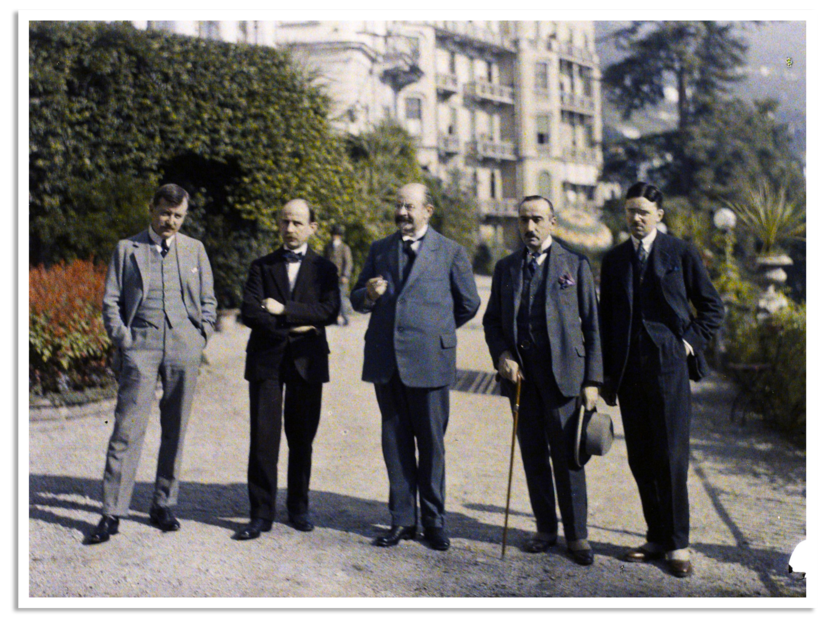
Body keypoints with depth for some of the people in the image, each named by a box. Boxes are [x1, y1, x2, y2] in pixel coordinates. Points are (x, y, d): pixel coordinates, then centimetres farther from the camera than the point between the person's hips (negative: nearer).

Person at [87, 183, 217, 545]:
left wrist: (201, 337, 4)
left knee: (175, 430, 6)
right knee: (127, 430, -7)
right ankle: (112, 513, -4)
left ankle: (164, 506, 17)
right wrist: (123, 340, -3)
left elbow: (208, 301, 16)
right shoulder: (127, 249, 9)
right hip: (141, 345, -2)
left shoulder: (194, 250, 14)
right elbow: (110, 301, 7)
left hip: (183, 347, 2)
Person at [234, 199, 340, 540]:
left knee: (302, 439, 6)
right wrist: (295, 325, -10)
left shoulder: (324, 269, 9)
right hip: (266, 360, 0)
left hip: (307, 362, 0)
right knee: (263, 438, -4)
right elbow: (250, 313, -3)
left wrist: (285, 310, -13)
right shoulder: (262, 266, 10)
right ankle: (261, 514, 1)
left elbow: (330, 311, -8)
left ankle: (298, 508, 19)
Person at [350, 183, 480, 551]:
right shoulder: (380, 250, 13)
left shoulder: (451, 252, 3)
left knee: (431, 444, 2)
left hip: (429, 360, -3)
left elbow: (468, 304, 11)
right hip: (386, 360, 3)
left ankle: (433, 521, 13)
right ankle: (403, 519, 16)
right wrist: (369, 295, -7)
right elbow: (356, 299, 15)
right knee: (395, 441, 7)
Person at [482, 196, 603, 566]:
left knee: (566, 456, -3)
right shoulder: (506, 268, 14)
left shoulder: (575, 265, 5)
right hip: (520, 373, 3)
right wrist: (501, 355, -4)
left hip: (562, 372, -3)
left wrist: (592, 380, -3)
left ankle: (577, 535, 7)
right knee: (533, 455, 8)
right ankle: (546, 529, 20)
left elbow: (592, 325, 3)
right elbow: (492, 320, 16)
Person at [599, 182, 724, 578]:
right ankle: (656, 538, 18)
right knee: (640, 459, 6)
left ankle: (677, 544, 5)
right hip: (629, 371, 4)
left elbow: (712, 307, 9)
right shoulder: (614, 259, 12)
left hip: (669, 366, -4)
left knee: (671, 457, -5)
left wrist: (691, 341, -4)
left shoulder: (680, 253, 3)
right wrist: (606, 374, 11)